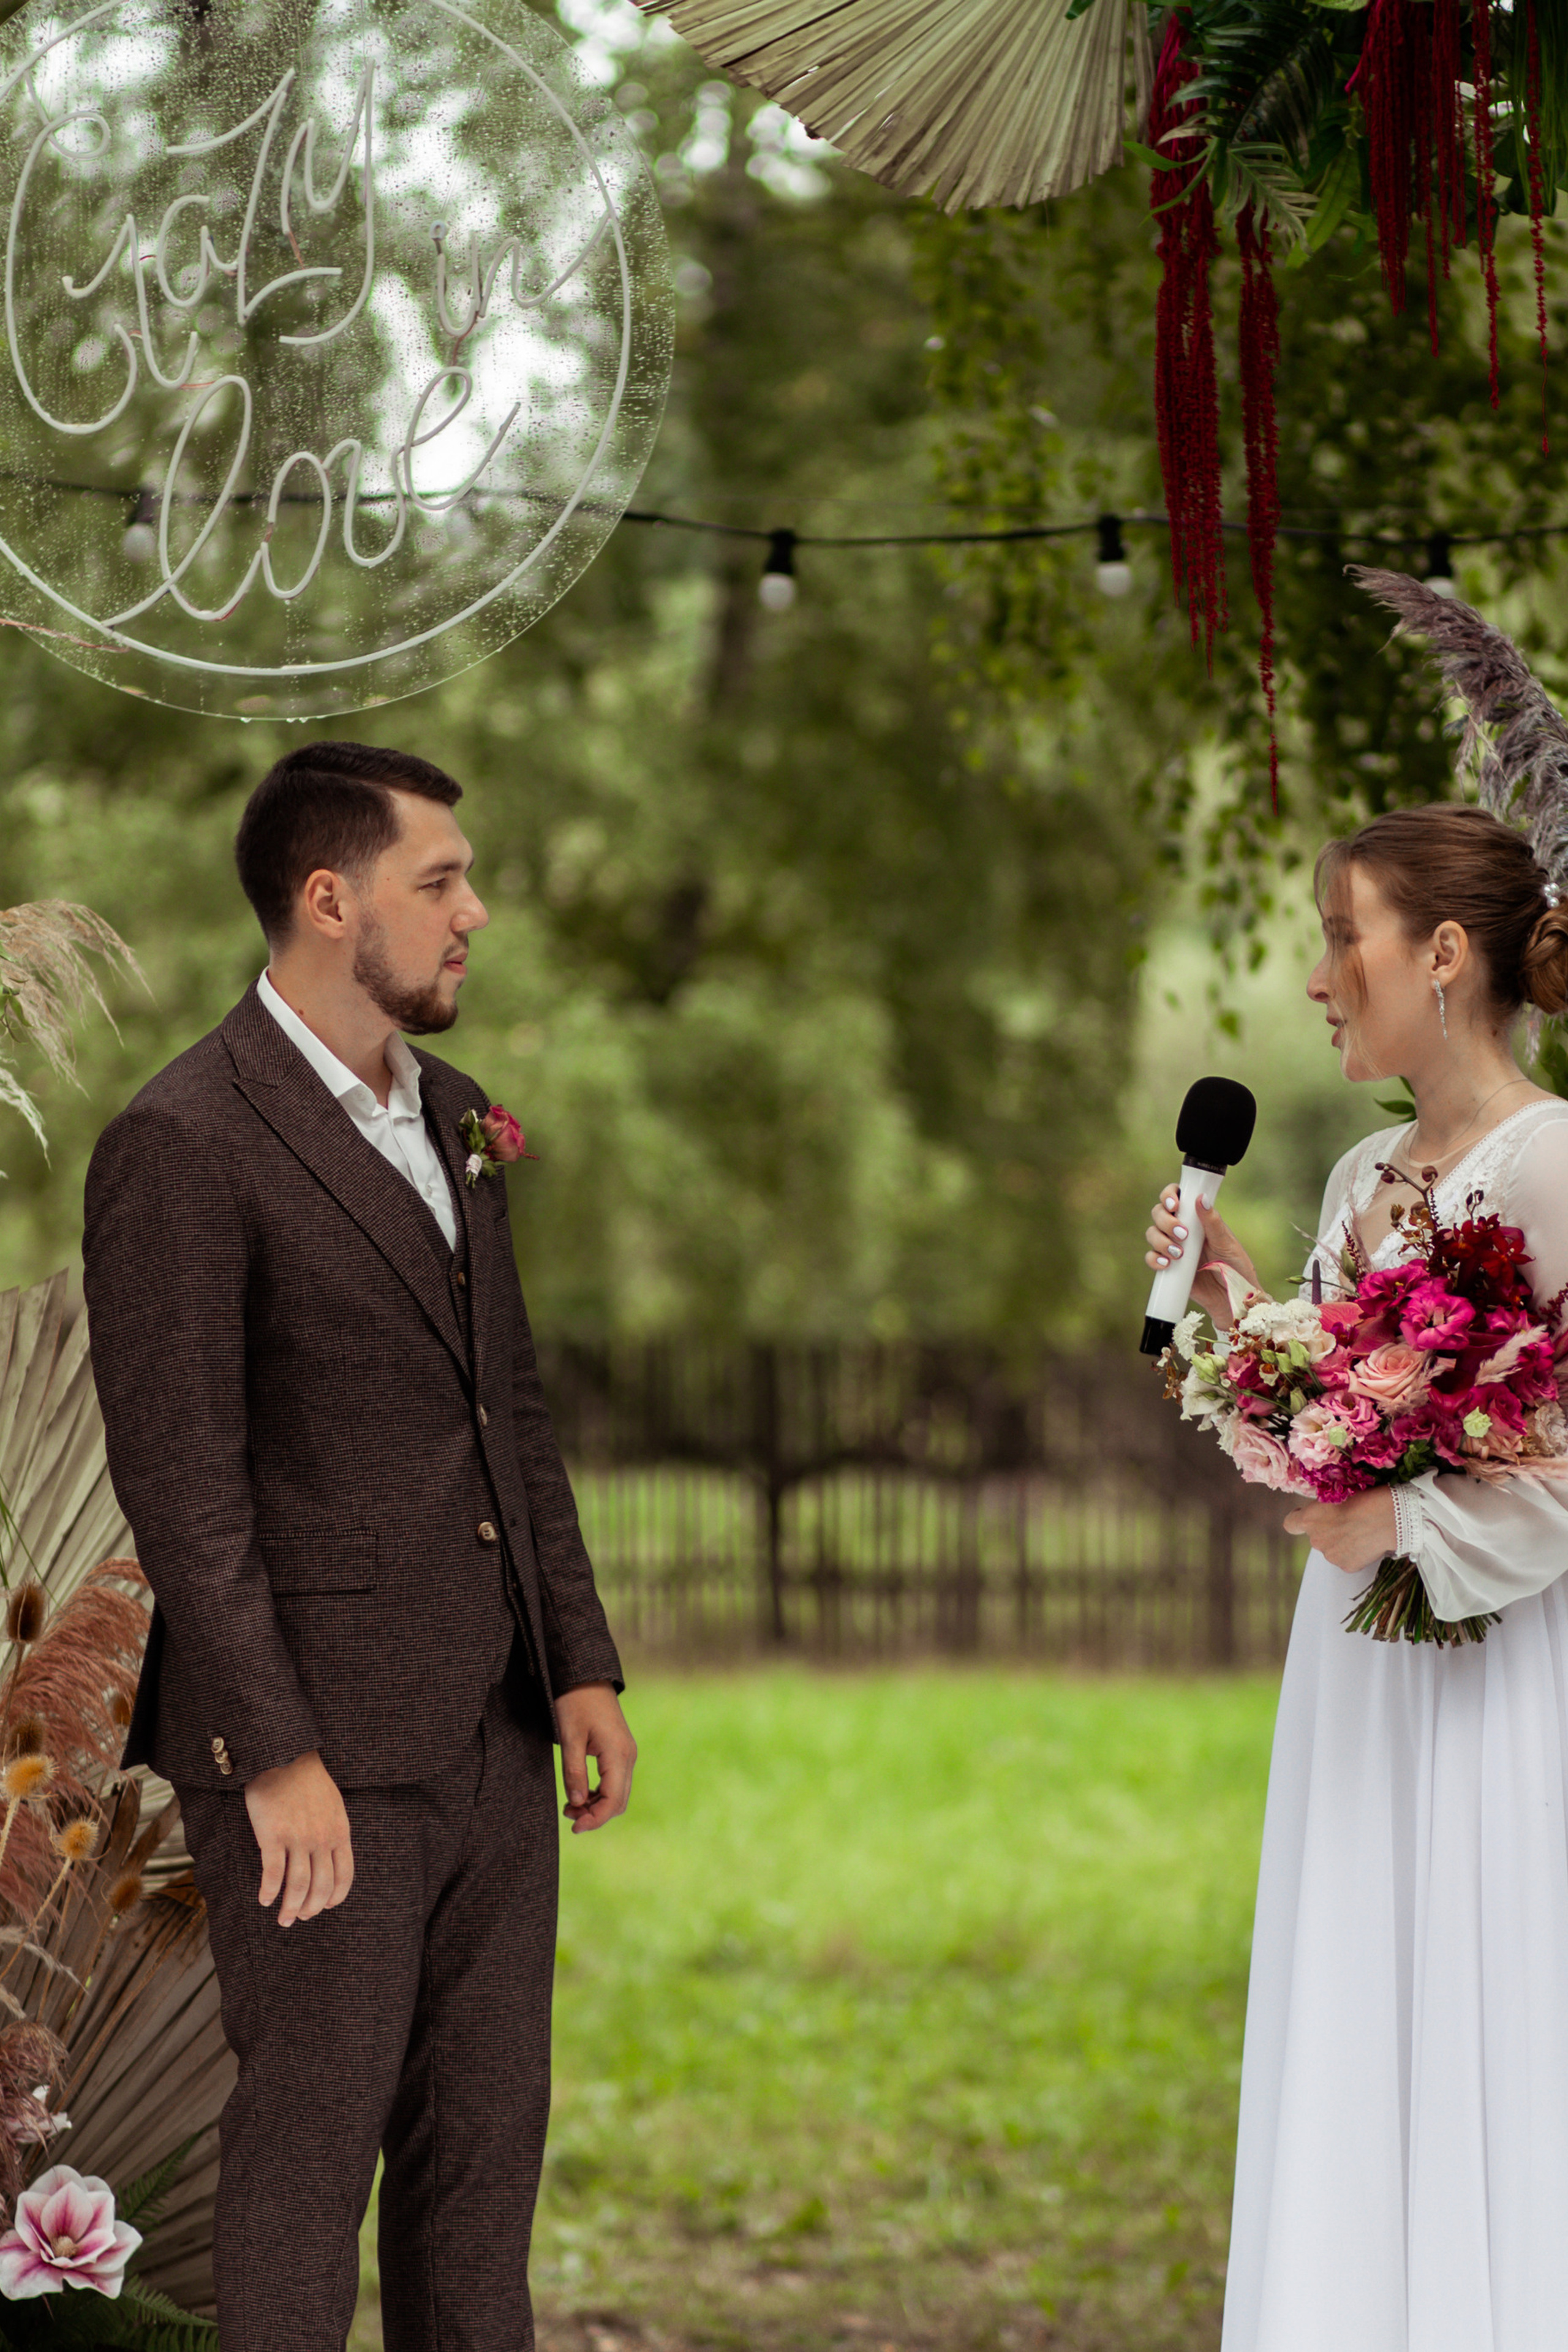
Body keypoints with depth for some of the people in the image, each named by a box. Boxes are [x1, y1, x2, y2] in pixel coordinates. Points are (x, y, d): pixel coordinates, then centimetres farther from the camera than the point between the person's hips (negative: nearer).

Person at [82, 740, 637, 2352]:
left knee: (487, 2139, 12)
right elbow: (180, 1480, -16)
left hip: (492, 1736, 8)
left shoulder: (449, 1117, 14)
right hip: (323, 1750, -8)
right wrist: (275, 1756, -19)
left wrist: (580, 1662, 11)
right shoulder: (184, 1145, -12)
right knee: (309, 2151, -1)